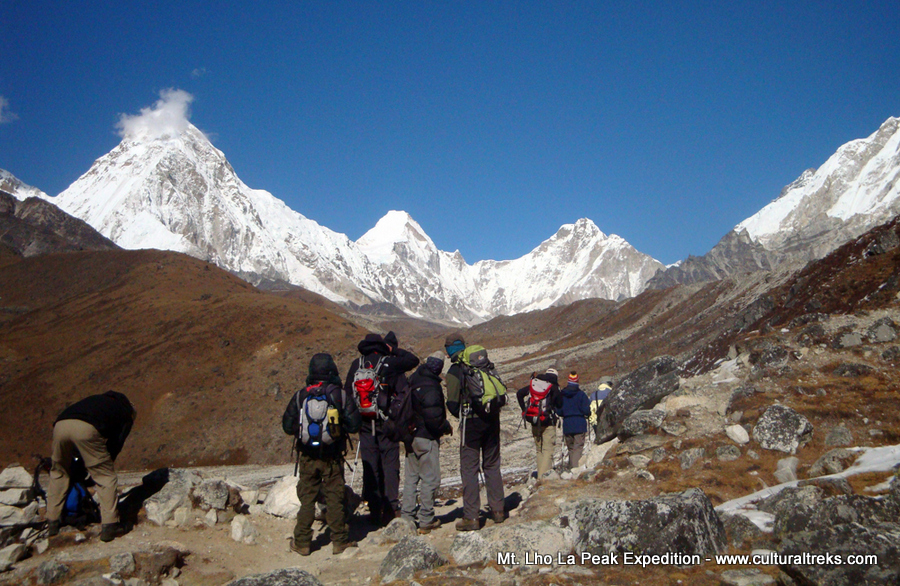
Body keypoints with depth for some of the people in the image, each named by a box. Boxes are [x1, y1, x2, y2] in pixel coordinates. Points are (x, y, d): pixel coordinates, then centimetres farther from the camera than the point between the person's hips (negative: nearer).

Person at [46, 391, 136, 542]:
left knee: (58, 473, 26)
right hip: (87, 429, -5)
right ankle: (109, 526, 4)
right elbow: (116, 444, 16)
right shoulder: (126, 416, 26)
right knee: (106, 477, 8)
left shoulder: (98, 399, 41)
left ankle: (52, 523, 30)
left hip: (60, 425, 5)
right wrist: (104, 464, 26)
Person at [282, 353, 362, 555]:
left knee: (307, 499, 11)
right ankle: (340, 541, 12)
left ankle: (302, 543, 16)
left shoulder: (300, 396, -3)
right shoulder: (341, 395, -7)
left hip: (307, 457, 1)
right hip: (333, 457, -1)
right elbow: (354, 425, -8)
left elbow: (287, 426, 0)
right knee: (335, 498, 7)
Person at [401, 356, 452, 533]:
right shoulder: (430, 387, -20)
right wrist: (446, 427, -6)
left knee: (411, 477, 15)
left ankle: (407, 517, 20)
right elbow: (434, 416, -24)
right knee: (430, 479, 1)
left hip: (411, 437, 9)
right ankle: (426, 520, 7)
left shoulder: (413, 381, 7)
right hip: (426, 438, -8)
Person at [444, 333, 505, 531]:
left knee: (469, 469, 0)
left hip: (471, 423, -5)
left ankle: (471, 517, -1)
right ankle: (498, 510, 20)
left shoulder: (454, 371, -7)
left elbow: (452, 403, -8)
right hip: (492, 420, 5)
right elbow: (502, 396, 11)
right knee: (492, 465, 16)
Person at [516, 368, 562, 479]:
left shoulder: (533, 384, 7)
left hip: (534, 423, 5)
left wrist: (525, 409, 8)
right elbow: (560, 405, -1)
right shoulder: (554, 388, -5)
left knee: (539, 450, 16)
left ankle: (540, 475, 17)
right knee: (548, 450, -3)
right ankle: (544, 475, -14)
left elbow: (519, 393, 7)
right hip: (548, 423, -5)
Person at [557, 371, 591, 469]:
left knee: (570, 448, 16)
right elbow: (586, 410, -9)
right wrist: (588, 414, 14)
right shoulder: (581, 394, -8)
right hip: (579, 425, -3)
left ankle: (571, 468, 17)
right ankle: (575, 467, -17)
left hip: (567, 425, 3)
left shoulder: (562, 394, 2)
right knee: (578, 448, -3)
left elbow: (559, 411, 3)